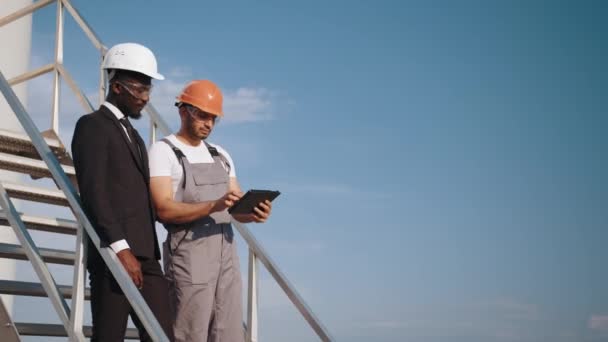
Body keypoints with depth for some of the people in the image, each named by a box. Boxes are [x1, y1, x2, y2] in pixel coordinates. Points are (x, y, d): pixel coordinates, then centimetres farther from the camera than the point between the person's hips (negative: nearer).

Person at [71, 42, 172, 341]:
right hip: (112, 256, -8)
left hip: (145, 256, 8)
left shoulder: (132, 135, 24)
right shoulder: (92, 126, -2)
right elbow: (93, 193, -13)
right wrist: (121, 248, -20)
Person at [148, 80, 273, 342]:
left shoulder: (221, 156, 18)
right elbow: (165, 209, -15)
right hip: (188, 253, -6)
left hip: (226, 252, 6)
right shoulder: (163, 151, -2)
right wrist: (214, 205, -29)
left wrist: (254, 213, -11)